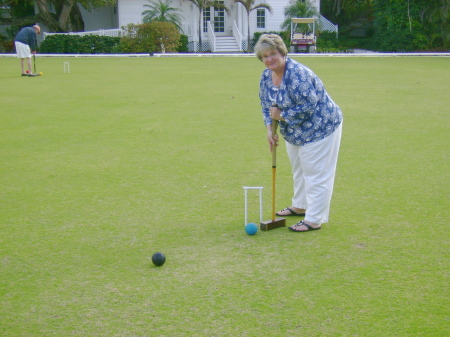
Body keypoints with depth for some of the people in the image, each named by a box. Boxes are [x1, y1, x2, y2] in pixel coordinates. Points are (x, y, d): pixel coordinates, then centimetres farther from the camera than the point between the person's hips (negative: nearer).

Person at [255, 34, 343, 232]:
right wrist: (269, 128, -5)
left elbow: (308, 106, -31)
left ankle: (314, 220, 3)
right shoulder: (266, 76, -1)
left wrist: (282, 115, -21)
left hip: (319, 128, -9)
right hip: (294, 132, 9)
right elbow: (266, 105, 9)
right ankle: (300, 206, 40)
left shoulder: (298, 74, -28)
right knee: (298, 170, 23)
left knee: (315, 174, -4)